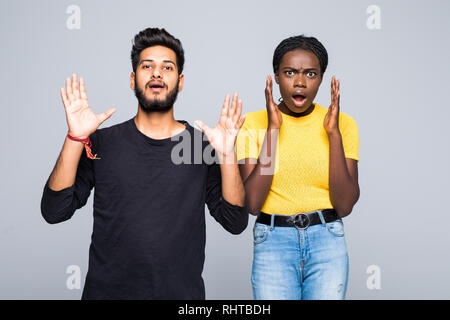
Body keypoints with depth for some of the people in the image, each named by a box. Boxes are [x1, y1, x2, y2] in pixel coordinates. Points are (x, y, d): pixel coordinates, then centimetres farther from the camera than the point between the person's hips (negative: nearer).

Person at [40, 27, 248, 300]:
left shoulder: (204, 144, -1)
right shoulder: (102, 142, 0)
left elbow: (235, 223, -6)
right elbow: (54, 211, -7)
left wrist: (227, 155, -19)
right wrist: (76, 138, -16)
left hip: (182, 291, 0)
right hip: (106, 289, 0)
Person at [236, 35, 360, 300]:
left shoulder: (342, 123, 1)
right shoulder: (254, 123, -2)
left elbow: (344, 206, -6)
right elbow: (252, 203, -11)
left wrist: (334, 133, -12)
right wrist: (272, 129, -13)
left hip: (327, 241, 1)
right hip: (272, 242, -1)